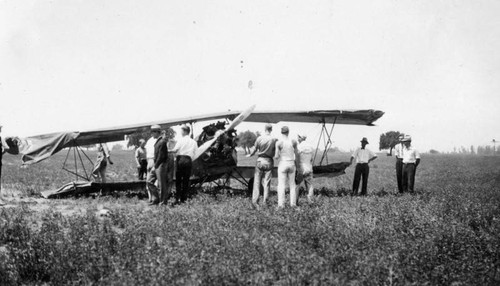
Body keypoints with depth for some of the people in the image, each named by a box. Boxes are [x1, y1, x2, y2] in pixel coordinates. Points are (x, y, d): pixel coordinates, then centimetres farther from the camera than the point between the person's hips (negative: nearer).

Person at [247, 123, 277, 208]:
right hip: (269, 161, 0)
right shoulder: (274, 139, -6)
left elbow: (255, 150, 2)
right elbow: (275, 153, -2)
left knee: (257, 182, 5)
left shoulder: (259, 138, -5)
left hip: (260, 160, 0)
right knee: (267, 182, 5)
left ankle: (254, 201, 0)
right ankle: (265, 201, 4)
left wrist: (250, 155, 22)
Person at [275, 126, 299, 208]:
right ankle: (293, 203, 9)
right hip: (291, 164, 2)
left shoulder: (279, 142, -11)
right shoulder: (293, 141, -3)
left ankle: (281, 204, -4)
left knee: (281, 185, 1)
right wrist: (296, 164, 20)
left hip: (282, 164, -2)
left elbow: (277, 156, -11)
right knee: (292, 185, 12)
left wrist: (276, 156, 13)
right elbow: (297, 154, 4)